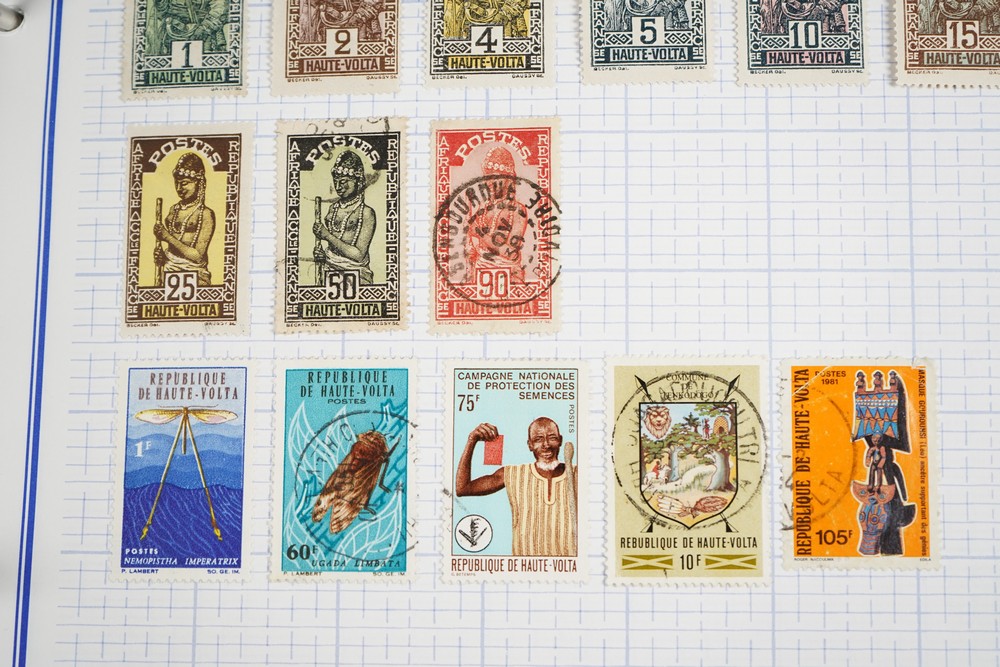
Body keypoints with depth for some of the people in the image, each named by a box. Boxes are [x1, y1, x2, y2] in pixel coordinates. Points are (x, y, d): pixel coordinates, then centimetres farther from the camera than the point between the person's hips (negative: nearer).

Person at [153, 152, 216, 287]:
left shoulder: (205, 214, -8)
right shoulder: (174, 209, 8)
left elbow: (198, 256, -12)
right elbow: (164, 247, 17)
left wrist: (168, 237, -14)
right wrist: (158, 253, -5)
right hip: (168, 273, 5)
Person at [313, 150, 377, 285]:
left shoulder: (366, 213, -8)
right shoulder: (333, 208, 7)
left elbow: (358, 255, -14)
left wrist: (327, 235, -12)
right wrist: (317, 251, -2)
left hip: (355, 276, -4)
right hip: (328, 272, 4)